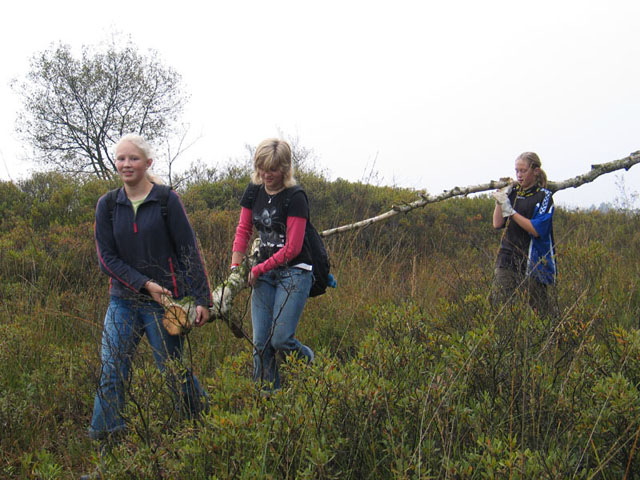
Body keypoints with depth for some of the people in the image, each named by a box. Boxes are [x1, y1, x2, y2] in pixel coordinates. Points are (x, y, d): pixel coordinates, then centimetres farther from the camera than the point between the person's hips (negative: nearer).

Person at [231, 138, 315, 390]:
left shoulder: (295, 197, -15)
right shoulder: (254, 190, 4)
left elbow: (292, 248, -16)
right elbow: (243, 230, 12)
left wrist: (258, 269, -14)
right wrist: (235, 267, 0)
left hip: (293, 272, -6)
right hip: (264, 272, 6)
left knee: (281, 339, -9)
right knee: (260, 342, 1)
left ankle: (311, 362, 22)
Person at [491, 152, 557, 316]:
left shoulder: (544, 196, -1)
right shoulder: (512, 192, 11)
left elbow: (536, 230, -14)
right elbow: (497, 224, 7)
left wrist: (511, 211, -17)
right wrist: (500, 202, -3)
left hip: (534, 261, -3)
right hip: (508, 258, 4)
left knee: (538, 311, 0)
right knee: (498, 303, -8)